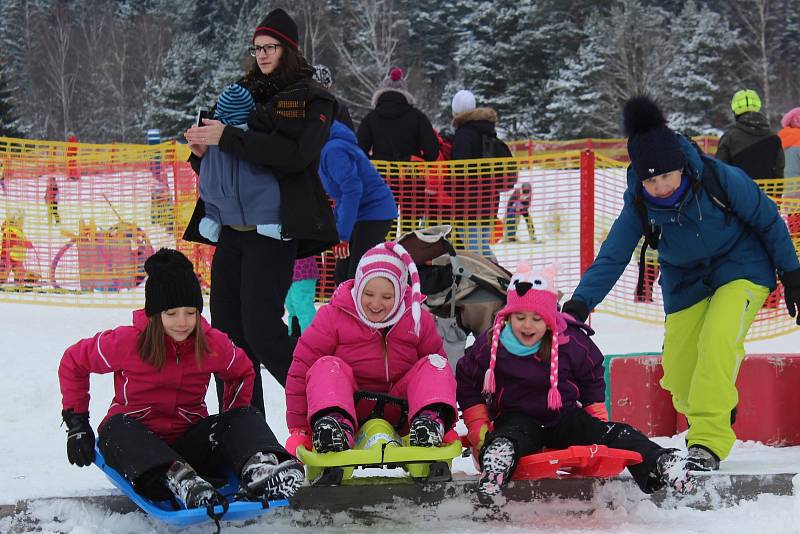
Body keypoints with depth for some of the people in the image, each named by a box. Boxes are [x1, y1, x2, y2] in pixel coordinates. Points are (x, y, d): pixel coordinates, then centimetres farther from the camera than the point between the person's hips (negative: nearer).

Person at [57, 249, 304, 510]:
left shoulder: (213, 344, -3)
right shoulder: (128, 342, -11)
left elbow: (243, 372, 18)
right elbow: (73, 362, 3)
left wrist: (233, 426, 7)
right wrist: (77, 423, -1)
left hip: (190, 438, 3)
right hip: (135, 440, -3)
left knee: (246, 417, -19)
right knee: (116, 428, -36)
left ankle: (259, 468, -54)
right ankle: (177, 479, -63)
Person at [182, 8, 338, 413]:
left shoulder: (308, 98, 0)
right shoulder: (244, 92, 17)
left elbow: (293, 154, -17)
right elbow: (219, 161, 22)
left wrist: (227, 138, -19)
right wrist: (201, 151, -2)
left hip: (272, 229, -7)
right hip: (231, 226, 7)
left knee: (261, 327, -14)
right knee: (226, 328, 4)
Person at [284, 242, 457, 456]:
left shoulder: (418, 320, 3)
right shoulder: (333, 316, -4)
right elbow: (301, 370, -5)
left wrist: (448, 425, -2)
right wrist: (298, 430, -10)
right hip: (348, 406, -2)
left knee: (435, 364, -15)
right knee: (327, 367, -27)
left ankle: (431, 418, -43)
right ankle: (332, 421, -56)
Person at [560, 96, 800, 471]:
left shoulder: (721, 179, -25)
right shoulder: (639, 205, -17)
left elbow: (767, 221, -10)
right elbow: (612, 257, -14)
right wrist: (580, 302, -28)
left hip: (742, 270, -4)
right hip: (686, 283, 4)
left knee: (717, 340, -29)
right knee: (679, 376, 0)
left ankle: (708, 441, -26)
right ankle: (719, 408, 31)